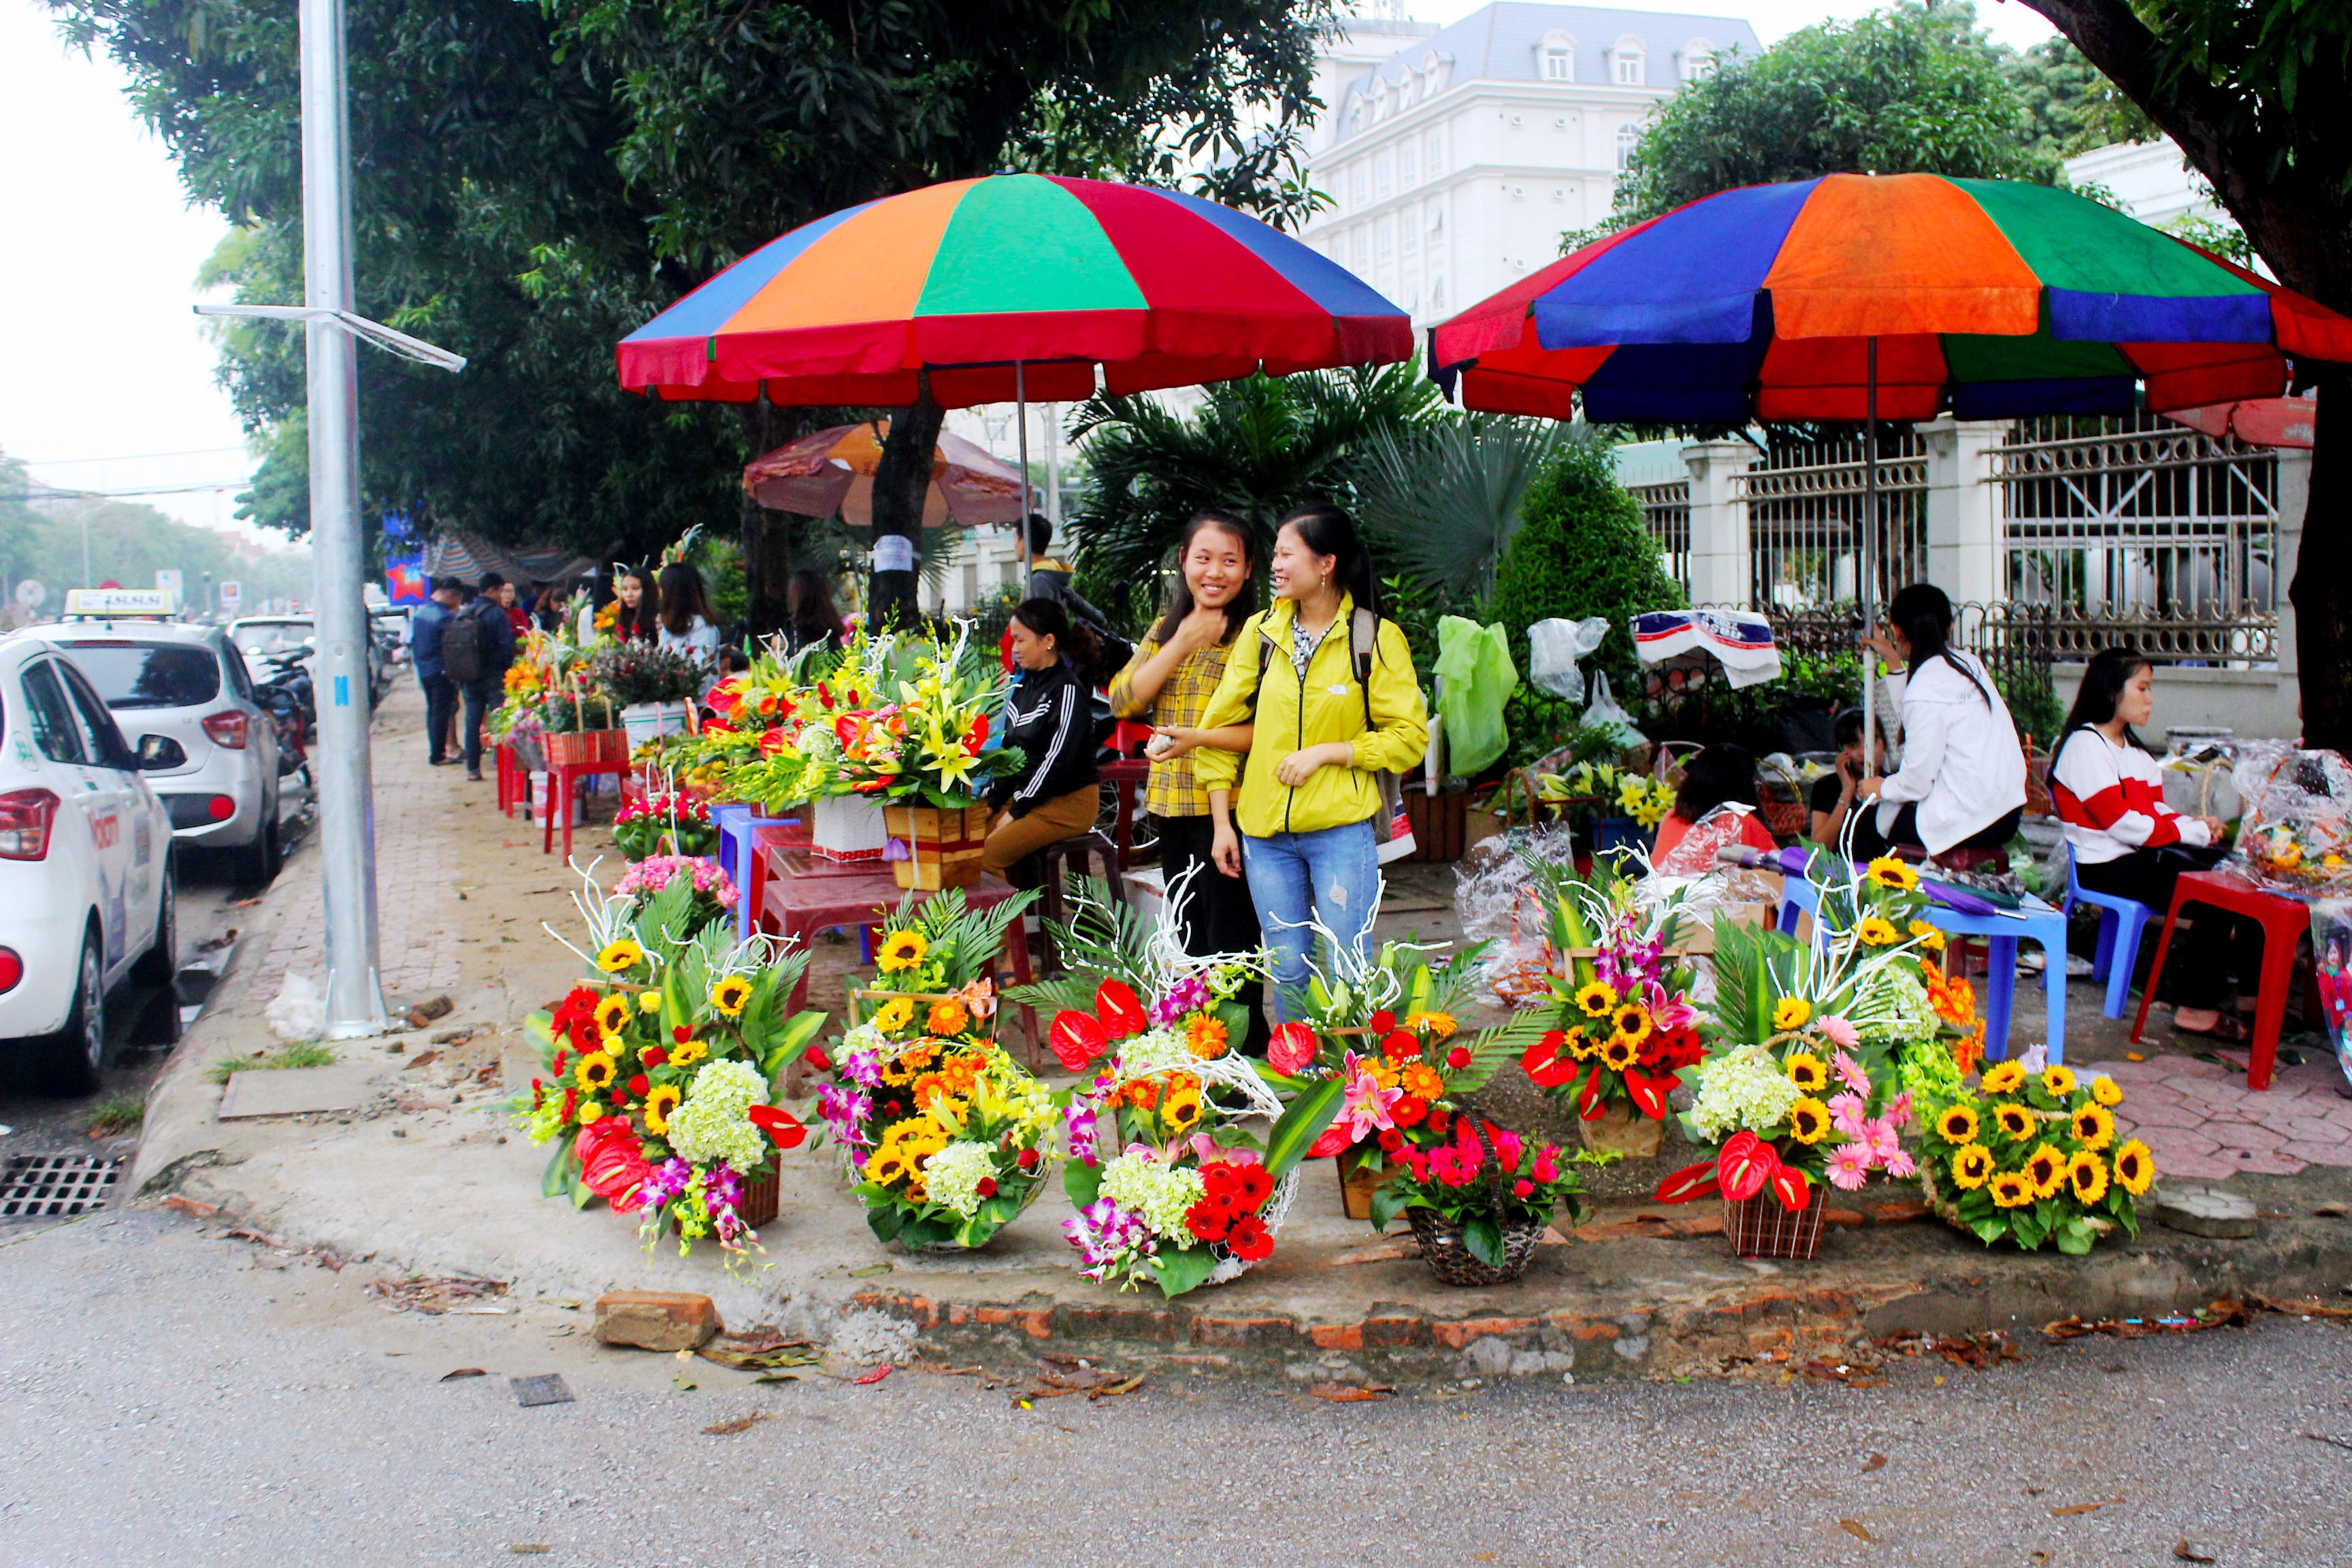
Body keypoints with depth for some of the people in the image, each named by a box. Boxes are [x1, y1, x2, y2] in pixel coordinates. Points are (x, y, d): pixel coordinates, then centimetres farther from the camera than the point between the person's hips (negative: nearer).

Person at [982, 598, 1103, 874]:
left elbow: (1058, 761, -17)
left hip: (1070, 802, -8)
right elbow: (1009, 750, 16)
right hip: (1026, 797, 8)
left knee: (988, 854, -26)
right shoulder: (1022, 686, 14)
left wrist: (1015, 812, -14)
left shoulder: (1068, 689, -12)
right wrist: (992, 802, 4)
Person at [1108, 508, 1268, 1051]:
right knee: (1193, 942, 17)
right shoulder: (1165, 629, 12)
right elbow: (1124, 700, 0)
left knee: (1230, 944, -3)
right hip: (1170, 802, 7)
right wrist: (1181, 644, -8)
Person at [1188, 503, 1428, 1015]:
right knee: (1287, 972, 12)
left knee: (1348, 973, -1)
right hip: (1263, 830, 3)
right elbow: (1220, 724, 8)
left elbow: (1410, 737, -5)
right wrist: (1221, 823, 5)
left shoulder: (1377, 638, -5)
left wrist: (1325, 752, -14)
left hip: (1341, 829, -3)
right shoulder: (1261, 630, 5)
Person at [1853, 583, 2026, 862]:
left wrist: (1881, 788, 5)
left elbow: (1917, 780, -15)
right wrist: (1894, 663, 24)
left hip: (1967, 823, -9)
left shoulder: (1925, 688, -17)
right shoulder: (1970, 663, 6)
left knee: (1861, 824, 6)